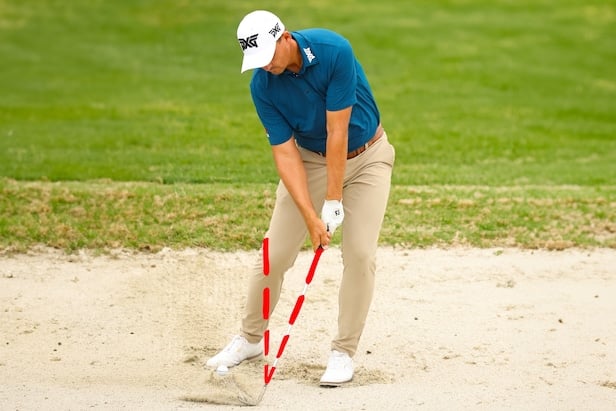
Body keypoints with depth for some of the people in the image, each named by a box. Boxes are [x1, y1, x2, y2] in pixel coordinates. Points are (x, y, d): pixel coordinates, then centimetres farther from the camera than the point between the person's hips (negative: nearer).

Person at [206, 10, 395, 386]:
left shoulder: (334, 51, -29)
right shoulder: (263, 86, -18)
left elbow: (337, 132, -26)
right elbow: (285, 153, -17)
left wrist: (333, 202, -23)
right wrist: (311, 218, -25)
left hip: (366, 156, -2)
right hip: (310, 161, 3)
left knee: (361, 254, -11)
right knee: (274, 253, -1)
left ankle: (344, 352, 1)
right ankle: (250, 339, 19)